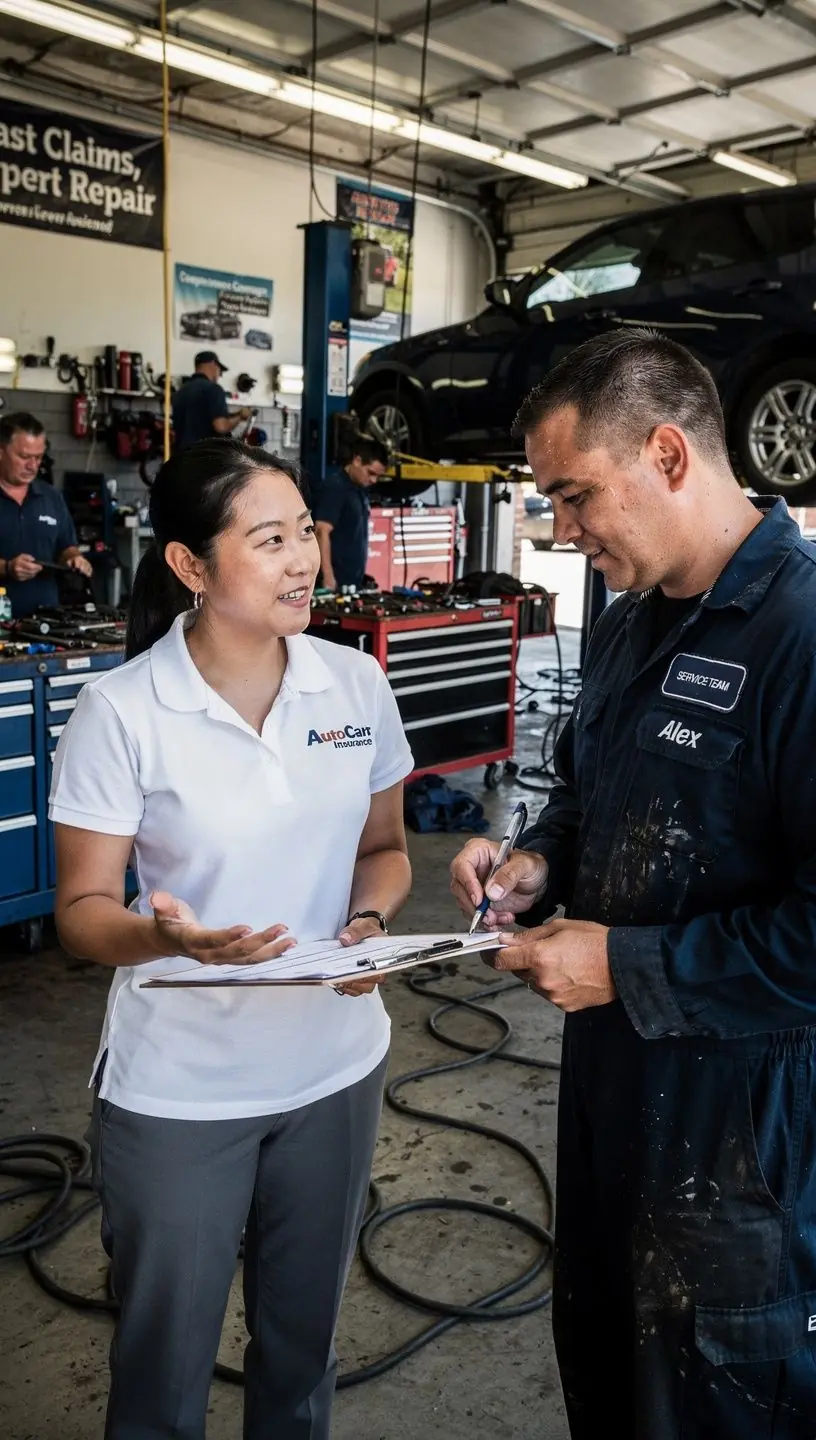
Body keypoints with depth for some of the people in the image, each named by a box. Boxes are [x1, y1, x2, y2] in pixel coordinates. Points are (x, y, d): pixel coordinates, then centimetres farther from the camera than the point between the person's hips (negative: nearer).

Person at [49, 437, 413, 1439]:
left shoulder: (356, 683, -4)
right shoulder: (120, 712, -15)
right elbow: (82, 912, -9)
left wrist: (367, 923, -13)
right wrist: (171, 936, -30)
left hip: (334, 1067, 4)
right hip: (178, 1091, -3)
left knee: (303, 1340, 23)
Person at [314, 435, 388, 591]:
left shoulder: (361, 490, 14)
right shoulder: (335, 488, -12)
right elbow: (322, 532, -19)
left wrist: (363, 576, 18)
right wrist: (328, 577, -26)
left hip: (355, 581, 9)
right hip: (337, 581, -9)